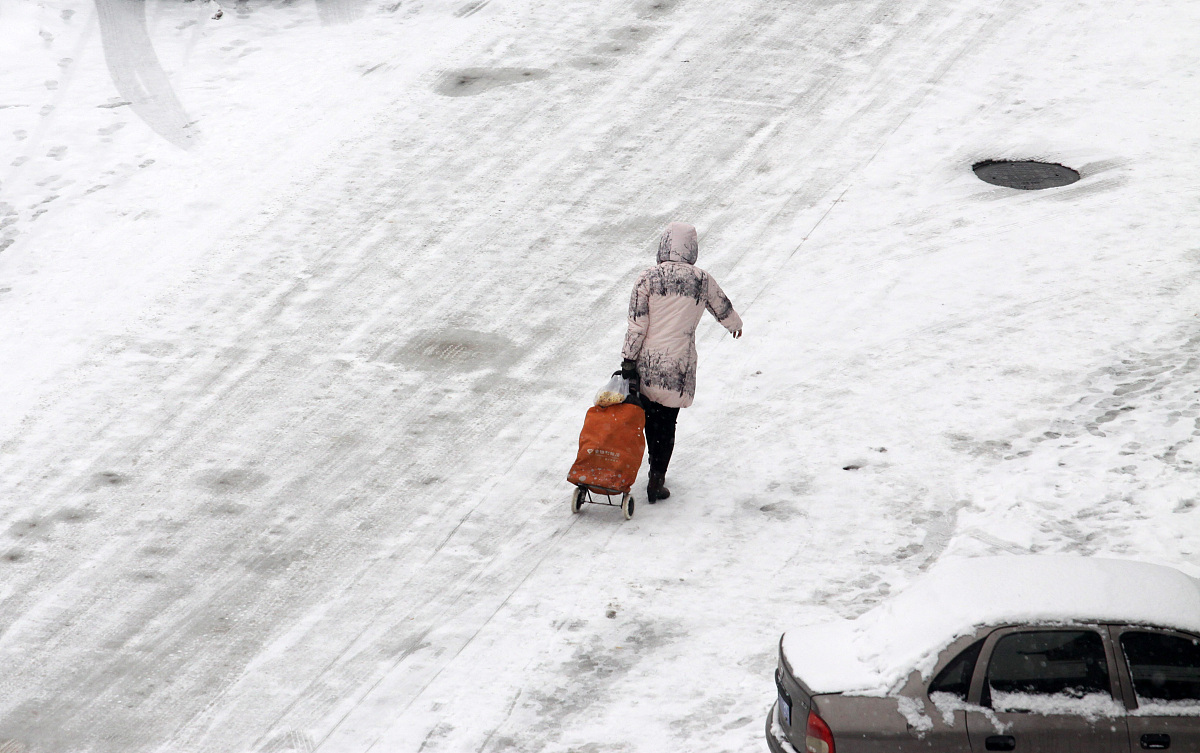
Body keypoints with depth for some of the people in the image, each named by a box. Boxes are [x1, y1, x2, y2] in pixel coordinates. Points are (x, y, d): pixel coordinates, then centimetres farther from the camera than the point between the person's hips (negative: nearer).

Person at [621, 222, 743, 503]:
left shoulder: (648, 278, -6)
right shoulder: (702, 280, -3)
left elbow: (636, 324, -8)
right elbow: (723, 308, 16)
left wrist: (628, 359, -2)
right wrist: (735, 324, 38)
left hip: (646, 363, 0)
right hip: (678, 366, 0)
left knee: (650, 417, 20)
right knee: (667, 422, 8)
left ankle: (656, 468, 32)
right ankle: (656, 481, 7)